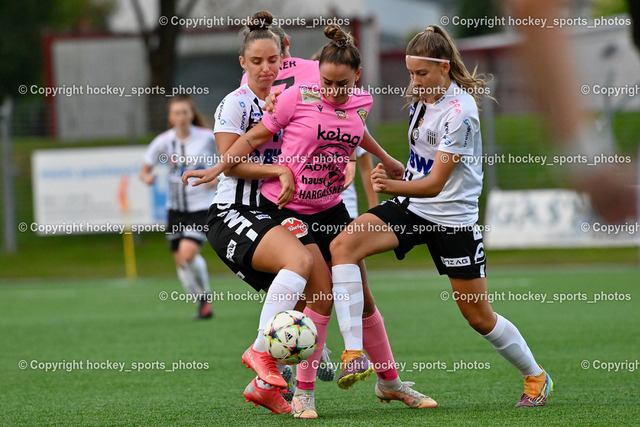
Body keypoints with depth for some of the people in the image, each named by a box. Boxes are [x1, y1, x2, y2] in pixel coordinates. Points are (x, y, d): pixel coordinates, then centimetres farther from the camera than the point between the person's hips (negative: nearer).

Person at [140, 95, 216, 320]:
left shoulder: (207, 137, -8)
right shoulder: (163, 141, -2)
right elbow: (145, 170, 5)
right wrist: (147, 177, -18)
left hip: (201, 207, -4)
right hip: (176, 207, 4)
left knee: (188, 252, -22)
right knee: (180, 259, 6)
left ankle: (206, 295, 2)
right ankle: (202, 305, 23)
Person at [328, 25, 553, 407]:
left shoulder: (460, 112, -22)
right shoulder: (422, 97, 2)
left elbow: (435, 184, -26)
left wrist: (395, 186, -42)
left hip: (454, 217, -7)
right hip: (412, 206, 7)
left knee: (480, 317, 3)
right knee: (344, 244, -20)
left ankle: (536, 377, 29)